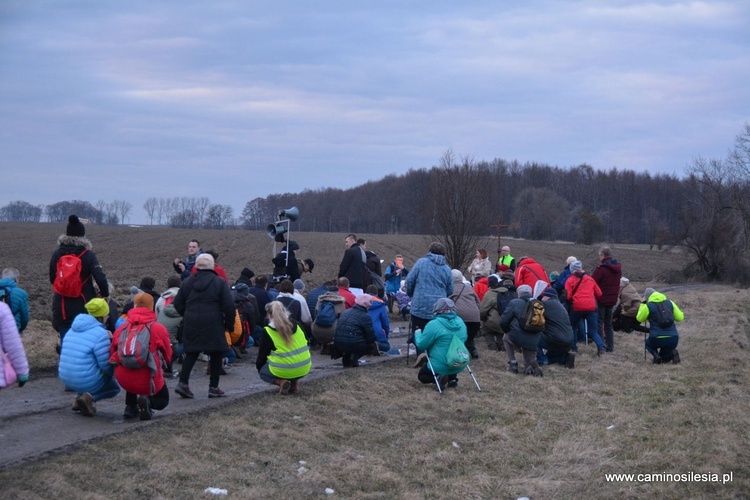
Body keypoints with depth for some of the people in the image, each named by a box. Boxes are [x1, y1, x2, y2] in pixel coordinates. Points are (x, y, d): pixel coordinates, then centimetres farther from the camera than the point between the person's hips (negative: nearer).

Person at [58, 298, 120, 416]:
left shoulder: (73, 329, 9)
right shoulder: (100, 333, -15)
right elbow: (105, 365, -14)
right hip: (87, 382, -7)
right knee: (115, 387, 19)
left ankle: (79, 396, 11)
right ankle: (90, 397, -9)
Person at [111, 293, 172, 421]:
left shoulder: (122, 328, 4)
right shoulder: (158, 329, -5)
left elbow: (112, 354, 12)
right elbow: (167, 357, 5)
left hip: (123, 380, 4)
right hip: (147, 382, -4)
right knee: (163, 400, 25)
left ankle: (131, 407, 24)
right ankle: (148, 401, -9)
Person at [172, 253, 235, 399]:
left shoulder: (187, 282, 7)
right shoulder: (219, 283, -5)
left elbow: (177, 304, 10)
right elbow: (229, 306, -9)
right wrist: (229, 324, 2)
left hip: (191, 325, 4)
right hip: (213, 325, -4)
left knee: (191, 354, 12)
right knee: (216, 355, 7)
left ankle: (183, 383, 0)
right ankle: (214, 387, 6)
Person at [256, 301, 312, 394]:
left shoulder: (268, 331, -6)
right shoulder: (296, 325, 5)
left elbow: (262, 354, 4)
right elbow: (306, 345, 15)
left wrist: (258, 366, 23)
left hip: (282, 371, -4)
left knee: (262, 371, 26)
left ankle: (280, 381, -5)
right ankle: (294, 382, 12)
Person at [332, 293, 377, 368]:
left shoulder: (346, 312, 15)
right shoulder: (365, 317, -6)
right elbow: (371, 337, -6)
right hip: (353, 344, -7)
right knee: (372, 345, 14)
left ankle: (346, 357, 10)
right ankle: (355, 356, -7)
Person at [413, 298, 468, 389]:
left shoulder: (433, 325, -19)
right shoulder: (460, 322, 1)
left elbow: (421, 345, -13)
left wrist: (418, 334, 8)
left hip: (440, 367, -6)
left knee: (421, 376, 21)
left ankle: (438, 378, -10)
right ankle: (452, 379, 10)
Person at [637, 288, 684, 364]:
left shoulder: (648, 306, -2)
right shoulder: (670, 303, 8)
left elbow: (639, 319, 14)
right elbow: (680, 317, 11)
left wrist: (643, 304, 20)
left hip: (657, 339, -3)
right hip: (673, 339, 3)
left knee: (648, 344, 33)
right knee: (664, 358, 29)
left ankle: (656, 354, 1)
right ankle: (672, 353, -7)